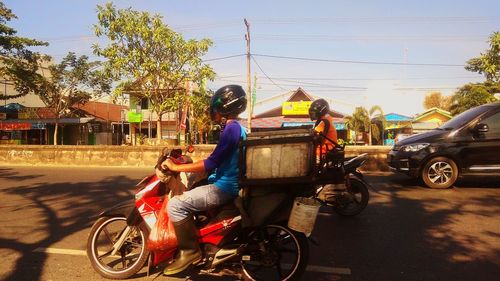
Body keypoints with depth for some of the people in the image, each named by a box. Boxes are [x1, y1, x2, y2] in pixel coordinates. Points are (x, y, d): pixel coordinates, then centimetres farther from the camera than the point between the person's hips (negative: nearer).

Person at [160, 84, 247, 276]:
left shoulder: (231, 129, -18)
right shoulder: (236, 128, 14)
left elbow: (211, 164, -23)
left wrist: (176, 167, -17)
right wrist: (185, 164, 20)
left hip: (223, 188, -11)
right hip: (226, 184, 11)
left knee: (175, 205, -17)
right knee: (183, 193, 23)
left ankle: (190, 250, -3)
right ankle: (190, 242, 28)